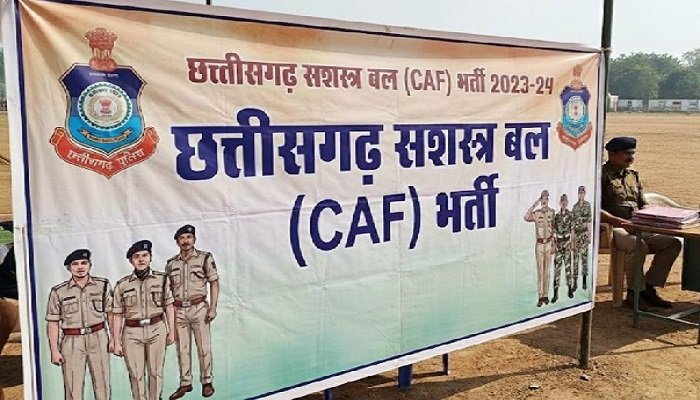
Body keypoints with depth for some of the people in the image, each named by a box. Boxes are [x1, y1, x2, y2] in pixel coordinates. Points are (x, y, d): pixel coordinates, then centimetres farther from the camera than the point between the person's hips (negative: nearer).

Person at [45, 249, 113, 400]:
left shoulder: (103, 285, 2)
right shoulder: (58, 292, 0)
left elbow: (111, 313, 6)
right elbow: (53, 323, 1)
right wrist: (54, 351, -2)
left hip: (99, 339, 1)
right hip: (72, 342, -1)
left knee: (102, 383, 8)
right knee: (73, 388, 2)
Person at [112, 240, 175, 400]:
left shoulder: (162, 279, -2)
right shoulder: (122, 285, -3)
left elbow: (169, 306, 4)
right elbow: (118, 316, 0)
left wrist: (172, 331, 4)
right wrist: (116, 342, 0)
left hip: (157, 331, 0)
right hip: (132, 334, 0)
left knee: (156, 372, 10)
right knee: (136, 375, 7)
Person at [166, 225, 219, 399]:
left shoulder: (205, 258, -2)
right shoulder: (171, 264, 8)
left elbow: (214, 283, -1)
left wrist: (213, 308, -8)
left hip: (199, 308, -3)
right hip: (178, 310, 3)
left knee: (204, 347, 2)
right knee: (182, 349, 9)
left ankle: (207, 382, 15)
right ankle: (185, 383, 20)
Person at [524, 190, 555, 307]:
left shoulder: (551, 213, 0)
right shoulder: (536, 213, -8)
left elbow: (553, 229, 7)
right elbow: (526, 217, -29)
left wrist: (553, 245, 4)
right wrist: (534, 205, -25)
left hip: (549, 243, 2)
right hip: (539, 244, -2)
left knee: (546, 271, 10)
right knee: (540, 271, 2)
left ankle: (546, 295, 20)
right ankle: (540, 297, 8)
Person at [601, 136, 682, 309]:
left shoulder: (634, 175, 21)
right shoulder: (601, 175, -3)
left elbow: (642, 204, 25)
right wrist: (622, 222, -20)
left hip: (638, 228, 8)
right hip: (611, 229, -7)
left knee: (673, 243, -11)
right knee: (638, 246, -34)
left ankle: (648, 288, -4)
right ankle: (634, 293, -15)